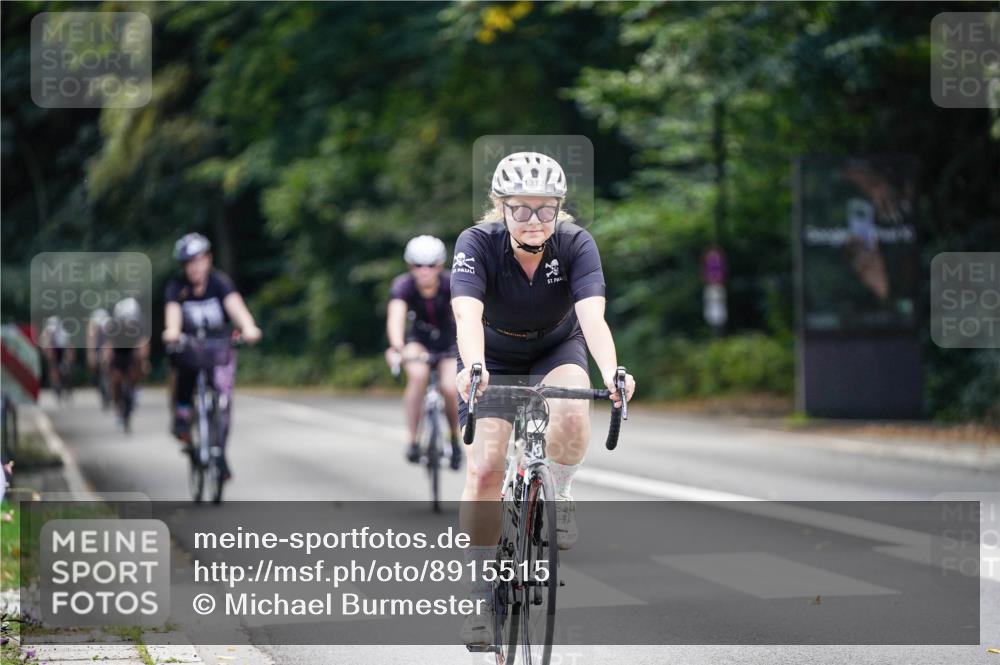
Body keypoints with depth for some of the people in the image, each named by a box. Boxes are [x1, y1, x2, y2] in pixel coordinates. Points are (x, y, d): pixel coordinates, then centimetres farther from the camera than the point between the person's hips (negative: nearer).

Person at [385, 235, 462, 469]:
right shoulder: (403, 285, -26)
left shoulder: (452, 283, -27)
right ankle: (413, 440, -19)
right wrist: (397, 348, -61)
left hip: (449, 338, 0)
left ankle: (455, 440, 10)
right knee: (418, 375, -30)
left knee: (450, 389, -19)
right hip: (418, 338, 0)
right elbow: (395, 317, -42)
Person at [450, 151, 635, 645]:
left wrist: (610, 372, -58)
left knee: (572, 417, -33)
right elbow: (468, 315, -42)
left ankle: (557, 493, 0)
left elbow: (592, 316, -39)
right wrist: (473, 368, -63)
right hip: (493, 358, 0)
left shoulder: (576, 245, -25)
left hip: (556, 350, 0)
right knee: (485, 468, -16)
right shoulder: (477, 244, -28)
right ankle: (481, 592, -3)